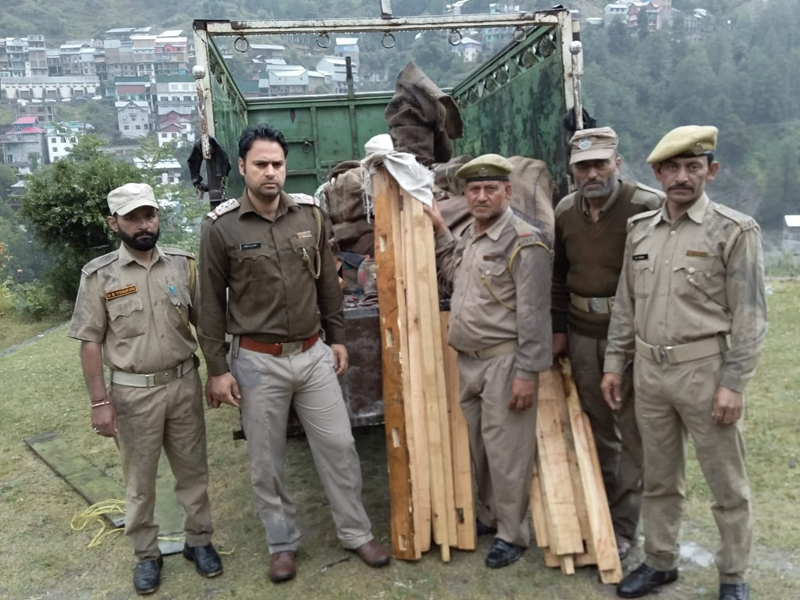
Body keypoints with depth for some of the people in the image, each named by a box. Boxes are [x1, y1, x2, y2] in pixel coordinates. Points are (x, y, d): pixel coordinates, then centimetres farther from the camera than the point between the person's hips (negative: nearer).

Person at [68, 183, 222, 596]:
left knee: (193, 470, 14)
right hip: (133, 393, -2)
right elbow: (90, 342, -5)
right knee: (139, 479, 12)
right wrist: (99, 401, -8)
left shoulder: (183, 265, 0)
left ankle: (198, 541, 33)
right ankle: (146, 554, 30)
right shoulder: (99, 275, -6)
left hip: (185, 383, 2)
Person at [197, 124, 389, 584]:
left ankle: (357, 533, 27)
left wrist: (337, 337, 10)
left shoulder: (310, 213, 0)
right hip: (257, 360, -2)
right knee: (267, 460, 10)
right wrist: (217, 368, -5)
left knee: (339, 446, 9)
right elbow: (212, 303, -4)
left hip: (313, 353, 3)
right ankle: (283, 542, 30)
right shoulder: (222, 226, -8)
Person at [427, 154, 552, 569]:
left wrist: (527, 373, -18)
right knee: (478, 445, 17)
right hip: (468, 360, 8)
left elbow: (534, 314, -16)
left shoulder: (523, 242, -13)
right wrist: (440, 232, 20)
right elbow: (452, 274, 29)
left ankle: (512, 534, 16)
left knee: (505, 450, 0)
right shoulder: (469, 235, 12)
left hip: (504, 362, -8)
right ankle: (490, 515, 35)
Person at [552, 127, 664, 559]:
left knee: (633, 432, 3)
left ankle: (623, 526, 17)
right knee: (595, 425, 16)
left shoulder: (649, 207, -12)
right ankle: (599, 510, 33)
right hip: (582, 334, 5)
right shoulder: (565, 212, 6)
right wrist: (558, 329, 14)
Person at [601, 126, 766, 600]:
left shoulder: (735, 231, -6)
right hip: (649, 370, 5)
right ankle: (660, 562, 33)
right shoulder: (640, 229, 8)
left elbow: (750, 316, -9)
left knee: (728, 483, 9)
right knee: (659, 477, 17)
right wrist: (615, 364, 11)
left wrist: (733, 384, -13)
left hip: (704, 369, -4)